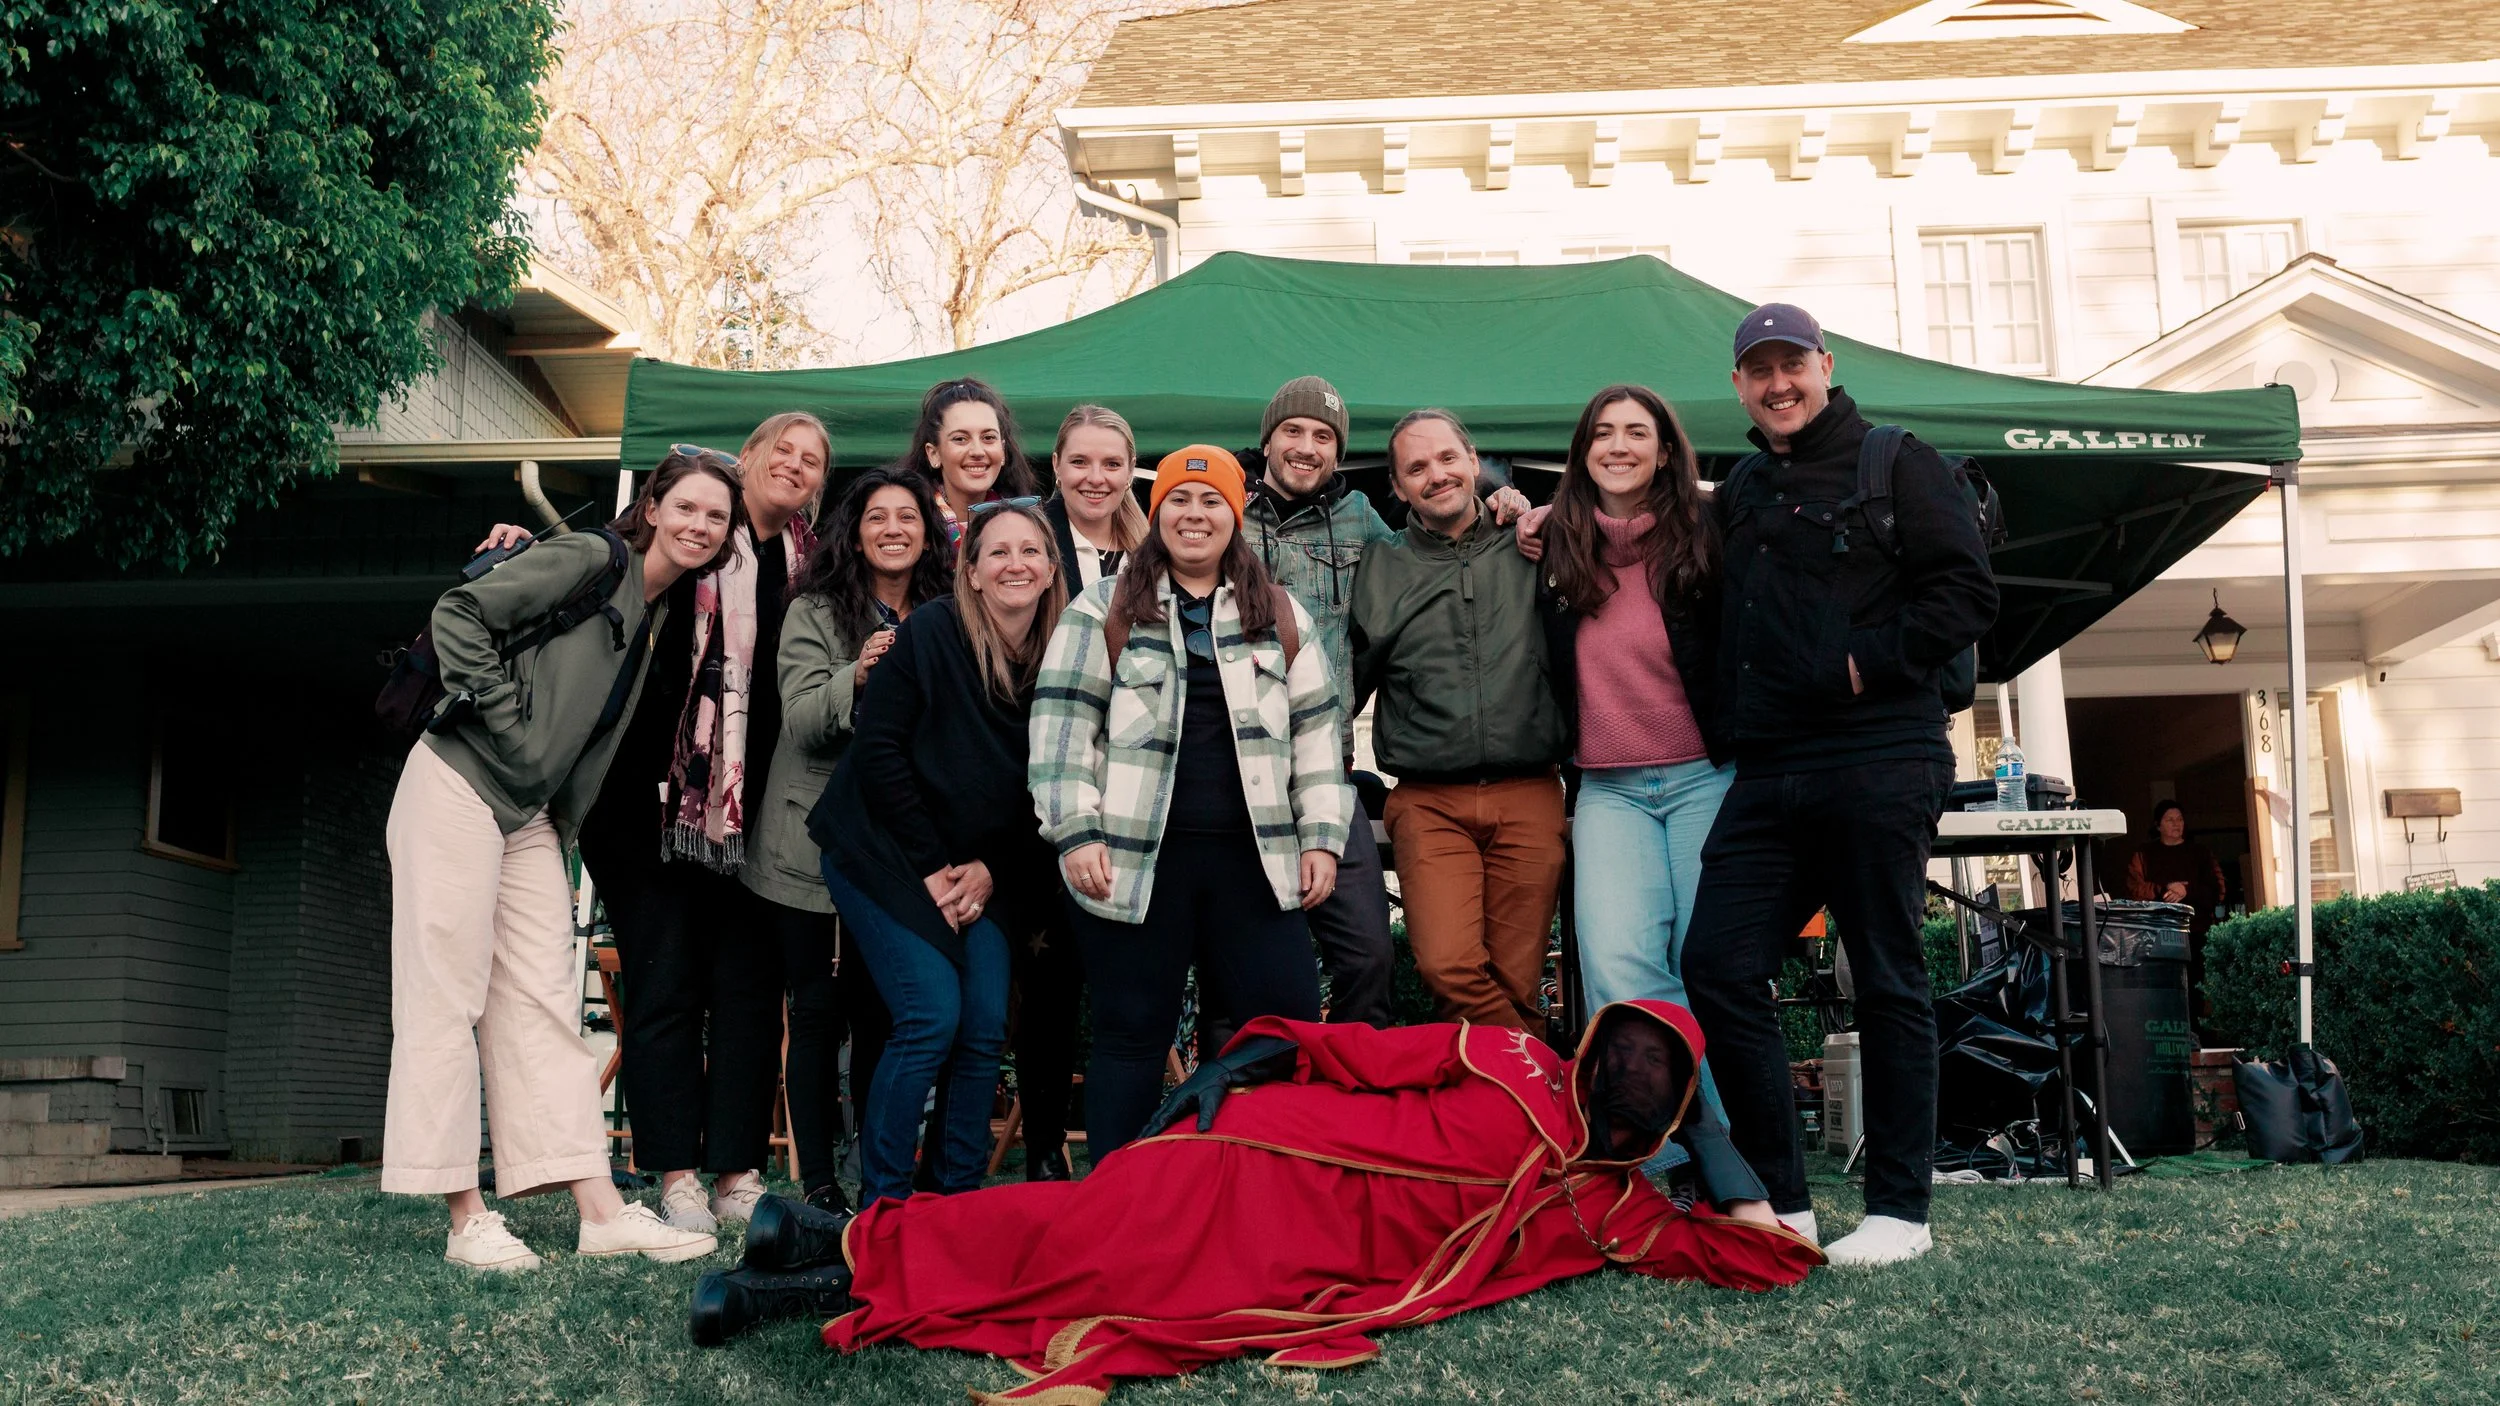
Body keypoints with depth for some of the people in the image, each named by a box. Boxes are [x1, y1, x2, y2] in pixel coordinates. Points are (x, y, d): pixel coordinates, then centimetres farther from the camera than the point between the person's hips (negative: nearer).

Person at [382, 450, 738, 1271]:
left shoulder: (660, 614, 13)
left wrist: (566, 819, 10)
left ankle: (601, 1211, 4)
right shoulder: (594, 561, -10)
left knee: (545, 1001, 5)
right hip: (459, 784, -8)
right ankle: (466, 1219, -2)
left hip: (531, 814, 8)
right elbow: (460, 614, -15)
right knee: (449, 996, -4)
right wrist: (504, 717, -16)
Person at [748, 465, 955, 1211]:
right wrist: (855, 678, -30)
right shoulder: (814, 612, -1)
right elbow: (801, 721, -13)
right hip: (816, 845, -3)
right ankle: (817, 1183, 8)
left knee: (883, 1014, 5)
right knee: (819, 1012, 1)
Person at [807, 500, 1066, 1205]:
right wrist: (931, 865, -13)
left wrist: (991, 871, -4)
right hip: (887, 854, -5)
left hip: (985, 873, 5)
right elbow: (878, 750, -13)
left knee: (985, 1030, -2)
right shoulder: (928, 633, -12)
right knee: (932, 1018, -14)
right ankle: (880, 1202, 0)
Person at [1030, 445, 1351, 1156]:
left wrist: (1322, 836, 6)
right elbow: (1062, 722, 0)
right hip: (1133, 860, -2)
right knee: (1132, 1032, 4)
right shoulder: (1105, 610, 5)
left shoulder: (1280, 616, 14)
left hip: (1254, 858, 3)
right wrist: (1076, 833, -9)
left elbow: (1314, 729, 14)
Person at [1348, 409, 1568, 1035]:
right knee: (1448, 967, -18)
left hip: (1528, 798, 0)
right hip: (1429, 801, 0)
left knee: (1517, 981, -1)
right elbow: (1346, 684, 18)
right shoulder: (1378, 572, 12)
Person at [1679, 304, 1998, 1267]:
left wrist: (1867, 665, -12)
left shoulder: (1895, 465, 3)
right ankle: (1781, 1200, 8)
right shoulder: (1740, 495, 21)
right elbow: (1725, 625, 29)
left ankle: (1899, 1209, 10)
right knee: (1717, 968, -2)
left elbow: (1967, 594, -5)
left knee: (1888, 982, 1)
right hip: (1766, 774, 6)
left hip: (1878, 762, -6)